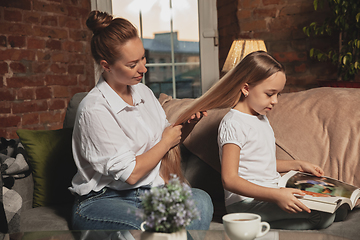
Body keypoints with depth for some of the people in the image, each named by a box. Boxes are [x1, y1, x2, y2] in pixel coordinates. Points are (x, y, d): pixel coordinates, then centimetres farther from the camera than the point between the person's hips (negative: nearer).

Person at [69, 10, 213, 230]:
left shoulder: (144, 93, 9)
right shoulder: (94, 109, -15)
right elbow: (130, 173, -16)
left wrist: (186, 127, -2)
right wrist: (166, 142, -4)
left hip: (148, 194, 7)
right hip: (101, 201, -6)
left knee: (200, 199, -25)